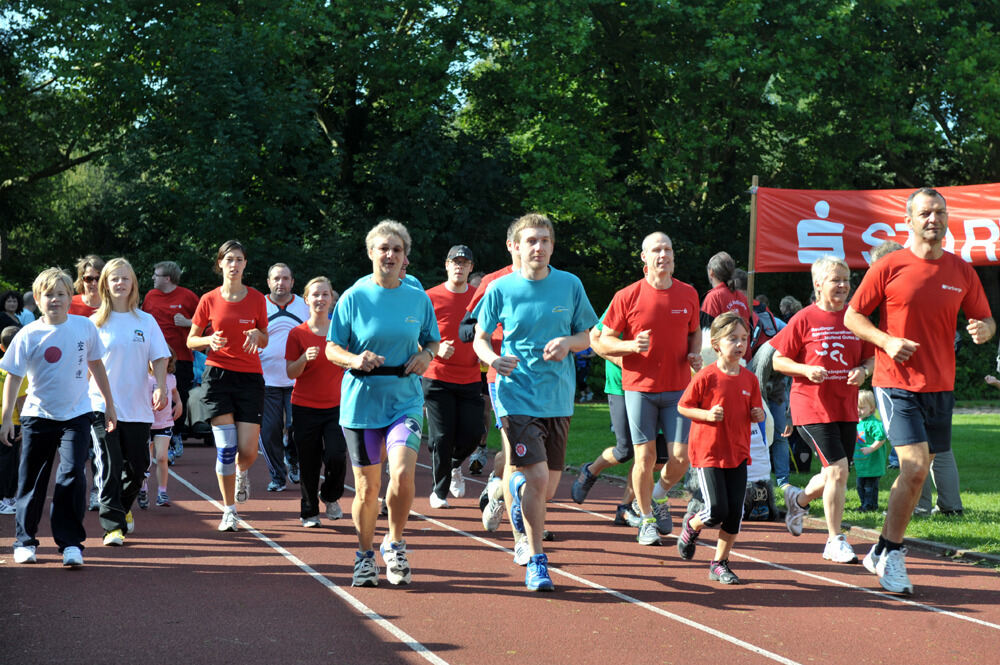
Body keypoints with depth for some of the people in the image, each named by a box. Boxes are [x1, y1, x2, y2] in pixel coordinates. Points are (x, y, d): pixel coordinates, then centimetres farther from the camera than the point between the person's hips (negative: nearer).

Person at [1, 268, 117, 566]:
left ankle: (71, 542, -2)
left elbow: (96, 365, 12)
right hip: (38, 416, 0)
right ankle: (25, 540, 21)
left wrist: (109, 404, 15)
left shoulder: (85, 327, -1)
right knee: (31, 479, 7)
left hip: (76, 415, 0)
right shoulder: (27, 336, -7)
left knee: (72, 475, -9)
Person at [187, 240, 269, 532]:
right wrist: (209, 340, -11)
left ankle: (242, 473, 31)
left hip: (250, 377, 1)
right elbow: (191, 340, 10)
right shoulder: (209, 300, 3)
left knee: (248, 451, -7)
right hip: (218, 374, -1)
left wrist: (257, 335, -10)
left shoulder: (256, 298, 4)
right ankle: (229, 510, 4)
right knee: (225, 447, -9)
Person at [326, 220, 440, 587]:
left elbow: (433, 341, 17)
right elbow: (332, 349, 2)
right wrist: (355, 359, -19)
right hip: (361, 401, -1)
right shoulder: (354, 297, -1)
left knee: (403, 474, -19)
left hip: (405, 401, 1)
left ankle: (395, 545, 5)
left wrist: (426, 355, -5)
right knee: (367, 487, 3)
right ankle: (365, 556, 24)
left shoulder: (418, 298, 5)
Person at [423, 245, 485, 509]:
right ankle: (439, 490, 13)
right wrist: (436, 349, -15)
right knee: (441, 438, -4)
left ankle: (455, 466, 30)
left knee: (472, 435, -3)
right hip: (438, 378, -3)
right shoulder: (431, 297, -2)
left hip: (470, 379, 3)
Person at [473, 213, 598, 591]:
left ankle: (517, 486, 47)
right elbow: (480, 338, 8)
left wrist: (567, 342, -11)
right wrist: (493, 359, -14)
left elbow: (588, 336, 11)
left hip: (559, 399, 3)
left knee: (548, 488, 9)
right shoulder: (501, 289, -2)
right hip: (517, 398, -3)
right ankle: (536, 561, 2)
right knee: (538, 478, -14)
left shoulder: (570, 285, 3)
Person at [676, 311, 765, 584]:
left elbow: (756, 411, 17)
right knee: (717, 510, -12)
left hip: (738, 454, 5)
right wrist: (707, 414, -18)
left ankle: (720, 563, 15)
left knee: (735, 512, 1)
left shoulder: (749, 379, 5)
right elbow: (683, 407, -3)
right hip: (708, 452, -5)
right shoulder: (706, 377, -10)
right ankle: (691, 525, 22)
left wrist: (758, 414, -6)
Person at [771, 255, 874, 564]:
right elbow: (778, 360, -1)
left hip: (846, 408, 5)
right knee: (838, 469, -14)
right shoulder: (804, 319, -5)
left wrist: (863, 371, -7)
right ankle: (835, 541, -2)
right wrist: (806, 369, -18)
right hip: (812, 407, -5)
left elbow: (870, 358, 15)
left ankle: (799, 498, 43)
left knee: (836, 475, 10)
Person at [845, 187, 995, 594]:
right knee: (915, 468, -16)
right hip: (897, 384, -5)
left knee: (916, 474, 10)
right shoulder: (889, 267, -4)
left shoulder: (961, 272, 6)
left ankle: (883, 553, 25)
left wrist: (983, 330, -12)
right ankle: (891, 555, -1)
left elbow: (985, 320, 13)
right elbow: (852, 316, 1)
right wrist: (886, 340, -15)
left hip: (940, 388, 5)